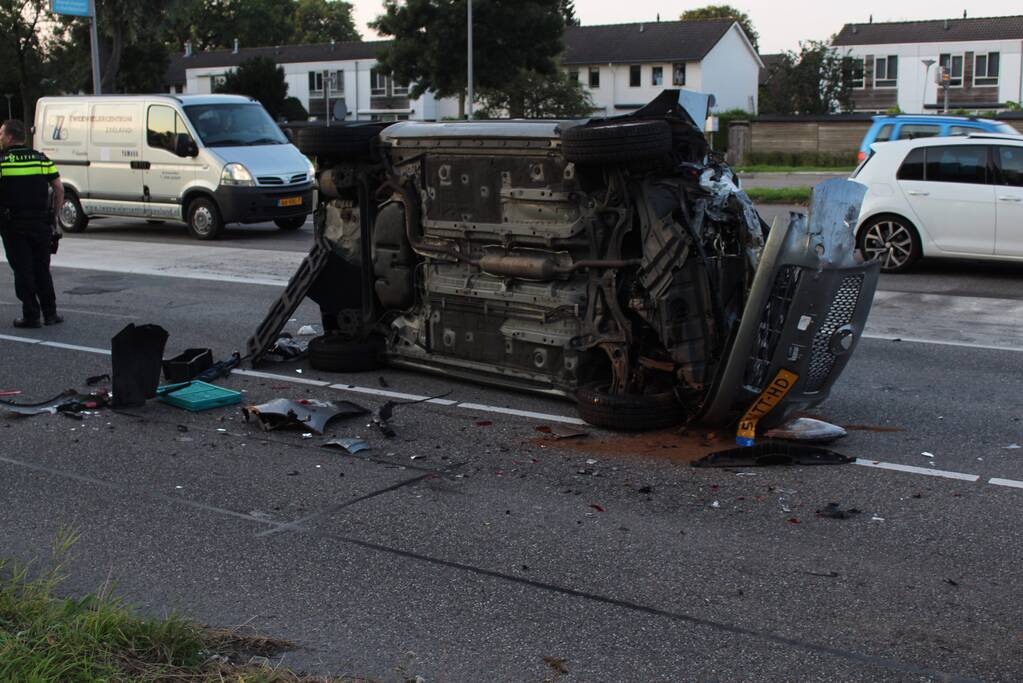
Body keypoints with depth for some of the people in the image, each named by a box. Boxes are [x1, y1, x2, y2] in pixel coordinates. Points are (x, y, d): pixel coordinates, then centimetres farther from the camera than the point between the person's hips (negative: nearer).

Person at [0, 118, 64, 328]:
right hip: (40, 223, 3)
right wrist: (54, 214, 10)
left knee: (22, 270, 3)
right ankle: (50, 313, 14)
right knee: (42, 269, 13)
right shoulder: (42, 159, 4)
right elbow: (59, 189, 2)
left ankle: (31, 316, 4)